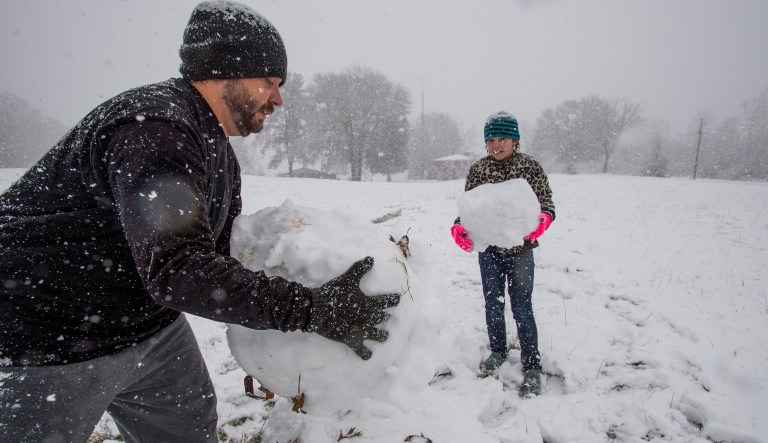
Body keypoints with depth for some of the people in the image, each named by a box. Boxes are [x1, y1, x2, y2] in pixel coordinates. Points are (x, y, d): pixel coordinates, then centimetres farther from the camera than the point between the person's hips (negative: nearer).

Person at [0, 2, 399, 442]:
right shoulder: (153, 127, -27)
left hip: (150, 322, 9)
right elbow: (176, 269, -36)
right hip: (56, 340, -9)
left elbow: (224, 255, 10)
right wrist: (312, 309, -36)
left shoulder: (218, 150, 7)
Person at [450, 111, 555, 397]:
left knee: (522, 308, 0)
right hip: (489, 249, 3)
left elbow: (547, 204, -4)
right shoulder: (478, 170, -1)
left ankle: (532, 366, 15)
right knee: (493, 304, 15)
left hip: (520, 249, -2)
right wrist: (459, 228, -16)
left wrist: (541, 221, -26)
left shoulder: (530, 166, -6)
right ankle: (498, 352, 37)